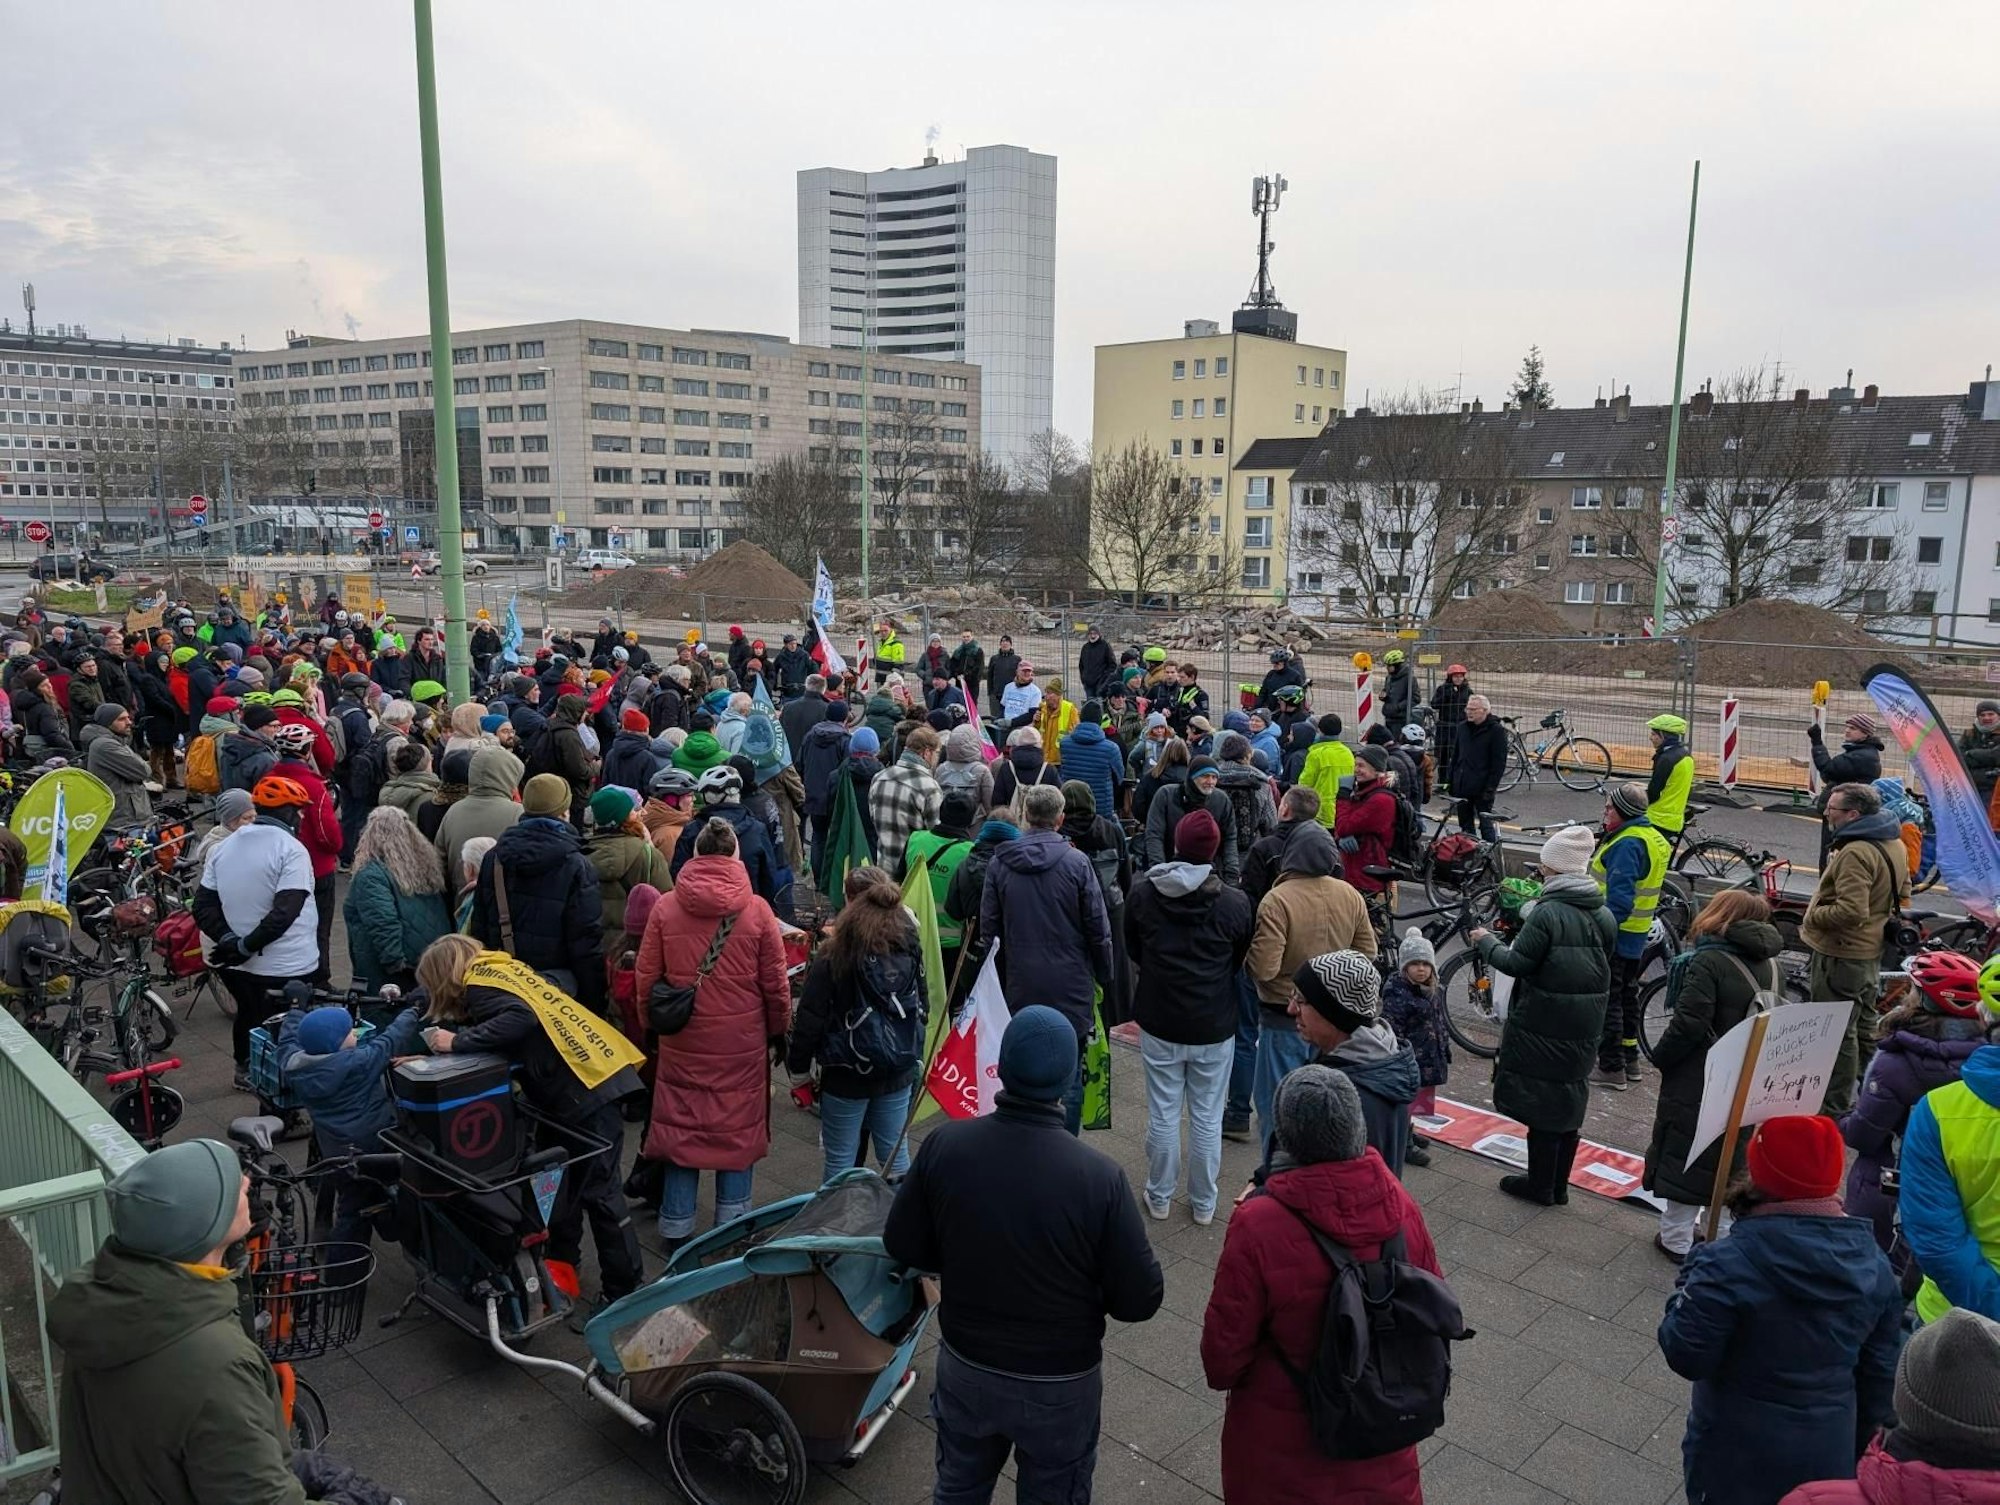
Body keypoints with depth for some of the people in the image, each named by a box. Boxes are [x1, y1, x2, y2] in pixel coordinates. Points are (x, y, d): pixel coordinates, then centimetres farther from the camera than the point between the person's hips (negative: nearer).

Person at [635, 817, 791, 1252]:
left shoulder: (665, 907, -5)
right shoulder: (756, 910, -9)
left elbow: (645, 978, 1)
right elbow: (775, 985, -3)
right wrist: (777, 1034, 11)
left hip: (682, 1043, 1)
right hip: (741, 1045, -1)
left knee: (681, 1127, 12)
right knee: (737, 1130, 10)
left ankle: (676, 1232, 19)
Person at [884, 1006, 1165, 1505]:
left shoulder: (944, 1145, -20)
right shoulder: (1101, 1178, -29)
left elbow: (903, 1245, -6)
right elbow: (1141, 1300, -19)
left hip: (964, 1366, 3)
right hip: (1060, 1384, -2)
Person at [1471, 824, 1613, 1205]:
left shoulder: (1548, 913, -19)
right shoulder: (1604, 916, 4)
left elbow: (1517, 963, -19)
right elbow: (1603, 966, 13)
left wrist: (1487, 942, -1)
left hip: (1542, 1026, -7)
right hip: (1585, 1028, 7)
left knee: (1541, 1104, 5)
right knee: (1570, 1103, 17)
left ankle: (1540, 1185, 16)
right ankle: (1559, 1185, 29)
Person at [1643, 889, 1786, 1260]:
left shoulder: (1710, 961, -19)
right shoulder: (1769, 964, 4)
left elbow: (1688, 1023, -24)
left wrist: (1660, 1057, -10)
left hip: (1698, 1082, -7)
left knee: (1683, 1155, 5)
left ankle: (1676, 1238, 11)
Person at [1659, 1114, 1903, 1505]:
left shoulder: (1731, 1263, -26)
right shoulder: (1874, 1266, -8)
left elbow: (1686, 1357, -20)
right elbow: (1879, 1374, 2)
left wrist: (1689, 1287, -5)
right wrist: (1859, 1448, 16)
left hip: (1738, 1460, -4)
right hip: (1828, 1457, 4)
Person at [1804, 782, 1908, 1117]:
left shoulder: (1855, 853, -25)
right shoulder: (1893, 843, 7)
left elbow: (1850, 911, -31)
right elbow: (1902, 893, 19)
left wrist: (1811, 917, -17)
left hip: (1841, 954, -10)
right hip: (1873, 951, 10)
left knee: (1836, 1035, 0)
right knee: (1864, 1028, 22)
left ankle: (1836, 1108, 8)